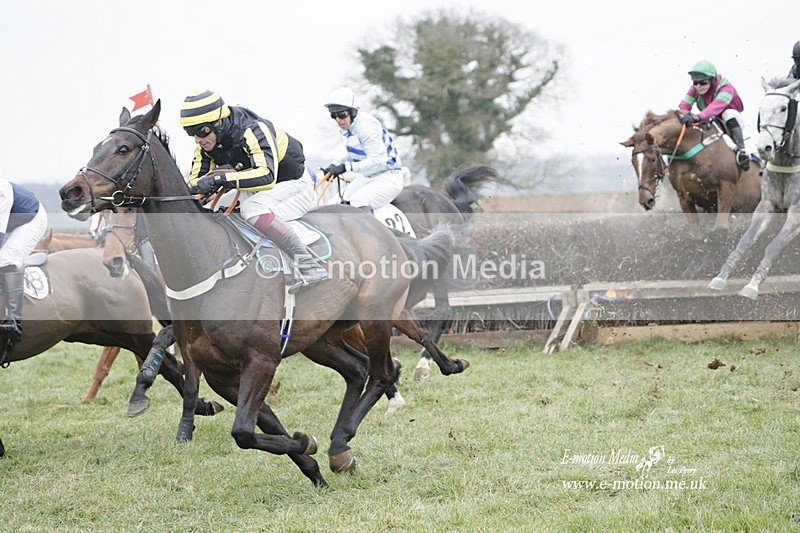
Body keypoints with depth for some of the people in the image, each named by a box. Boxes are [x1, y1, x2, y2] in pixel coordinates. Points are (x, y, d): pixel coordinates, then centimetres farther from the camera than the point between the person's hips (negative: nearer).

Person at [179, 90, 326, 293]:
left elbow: (266, 176, -44)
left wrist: (221, 178, -51)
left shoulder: (254, 131, -31)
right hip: (255, 193, 9)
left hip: (293, 185, -9)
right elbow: (195, 180, -4)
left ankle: (309, 265, -35)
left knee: (253, 208, -37)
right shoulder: (206, 143, -7)